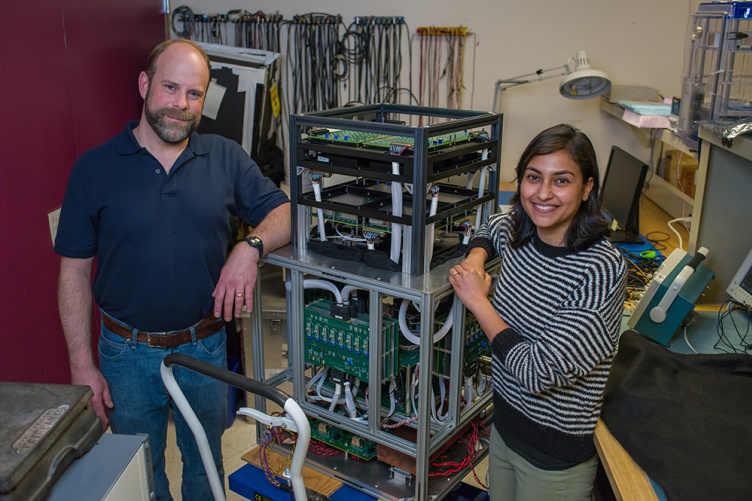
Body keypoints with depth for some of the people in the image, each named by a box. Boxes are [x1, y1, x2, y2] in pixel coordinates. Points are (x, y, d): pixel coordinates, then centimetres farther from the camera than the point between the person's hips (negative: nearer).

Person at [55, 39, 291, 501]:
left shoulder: (226, 158, -3)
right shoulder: (95, 168, -8)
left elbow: (283, 211, 0)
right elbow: (74, 271, -6)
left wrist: (251, 247, -22)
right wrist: (82, 366, -8)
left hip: (205, 348, 1)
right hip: (128, 355, -1)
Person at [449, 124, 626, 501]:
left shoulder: (602, 270, -27)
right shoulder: (517, 233, -7)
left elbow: (538, 373, -31)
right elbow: (490, 227, 20)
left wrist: (478, 300, -19)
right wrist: (475, 258, -3)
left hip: (557, 455, -6)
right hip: (504, 424, 6)